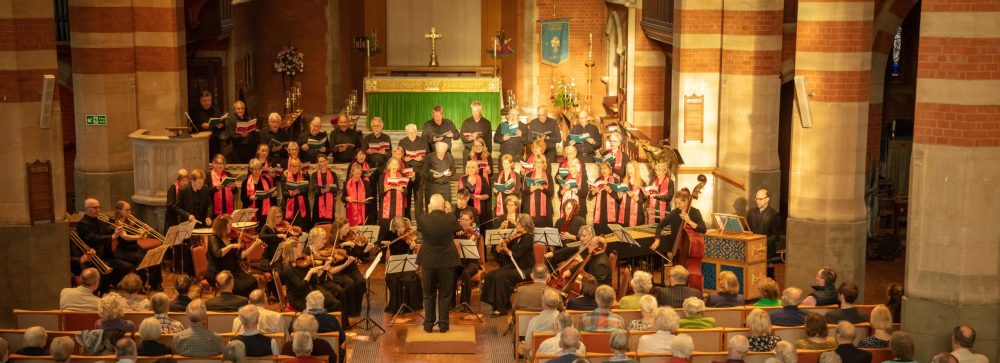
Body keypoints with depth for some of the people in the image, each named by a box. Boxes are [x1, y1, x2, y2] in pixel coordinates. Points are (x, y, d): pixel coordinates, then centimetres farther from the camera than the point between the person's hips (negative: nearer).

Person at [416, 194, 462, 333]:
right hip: (447, 261, -1)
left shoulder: (423, 219, -15)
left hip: (428, 261, 1)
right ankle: (443, 324, 13)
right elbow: (456, 229, 6)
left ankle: (428, 324, 19)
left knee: (428, 295, 15)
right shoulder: (451, 219, -15)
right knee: (445, 295, 11)